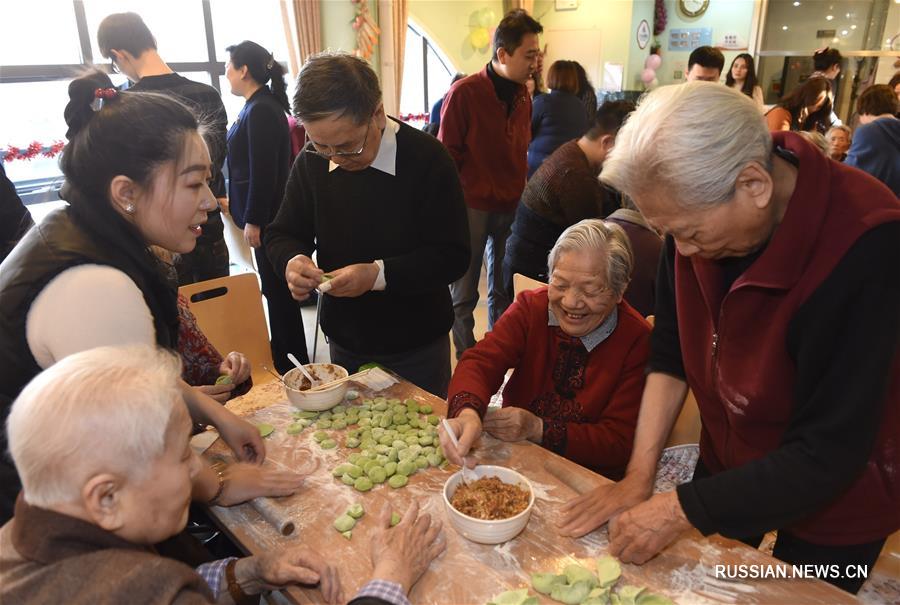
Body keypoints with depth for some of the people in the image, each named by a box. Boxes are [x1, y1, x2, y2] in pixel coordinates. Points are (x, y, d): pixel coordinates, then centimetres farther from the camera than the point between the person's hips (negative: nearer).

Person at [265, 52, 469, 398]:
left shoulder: (428, 160, -20)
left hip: (417, 347, -3)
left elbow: (453, 256, -19)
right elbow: (282, 234, 4)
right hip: (343, 342, 4)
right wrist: (292, 260, -20)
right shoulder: (311, 162, -6)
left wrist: (379, 275, -31)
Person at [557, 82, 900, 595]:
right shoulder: (697, 209, -18)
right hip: (727, 464, 4)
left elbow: (828, 455, -29)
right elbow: (671, 352, -9)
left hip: (832, 497, -4)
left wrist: (681, 509, -24)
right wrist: (639, 477, -12)